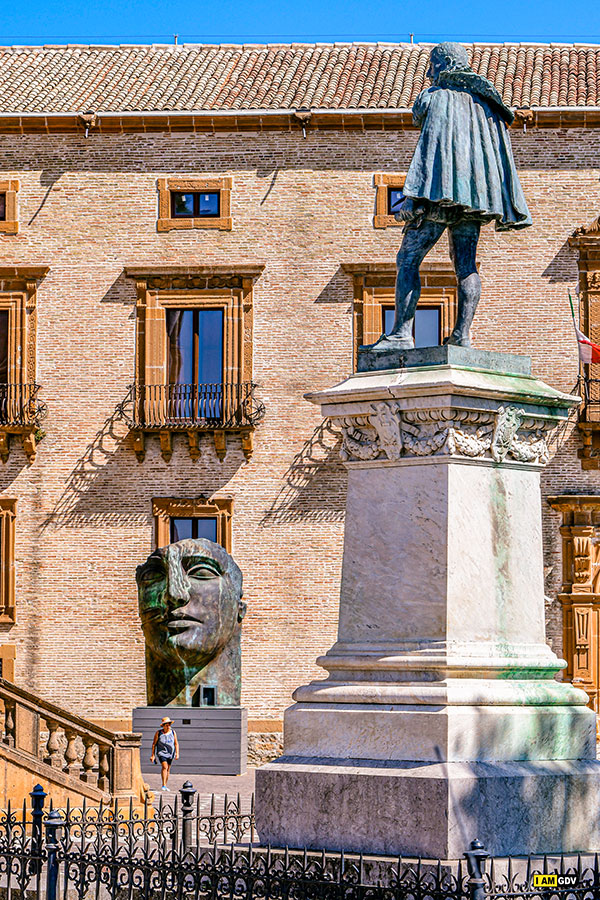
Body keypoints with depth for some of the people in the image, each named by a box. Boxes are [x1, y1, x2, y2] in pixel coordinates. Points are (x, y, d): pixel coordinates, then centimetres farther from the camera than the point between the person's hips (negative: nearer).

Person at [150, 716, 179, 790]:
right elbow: (154, 744, -1)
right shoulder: (159, 733, -5)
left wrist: (177, 753, -4)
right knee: (164, 767, -21)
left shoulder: (173, 732, 2)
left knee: (168, 769, 8)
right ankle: (164, 785, -23)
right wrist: (153, 755, -4)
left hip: (170, 753, 4)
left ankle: (165, 786, 20)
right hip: (161, 752, -4)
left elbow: (176, 744, 6)